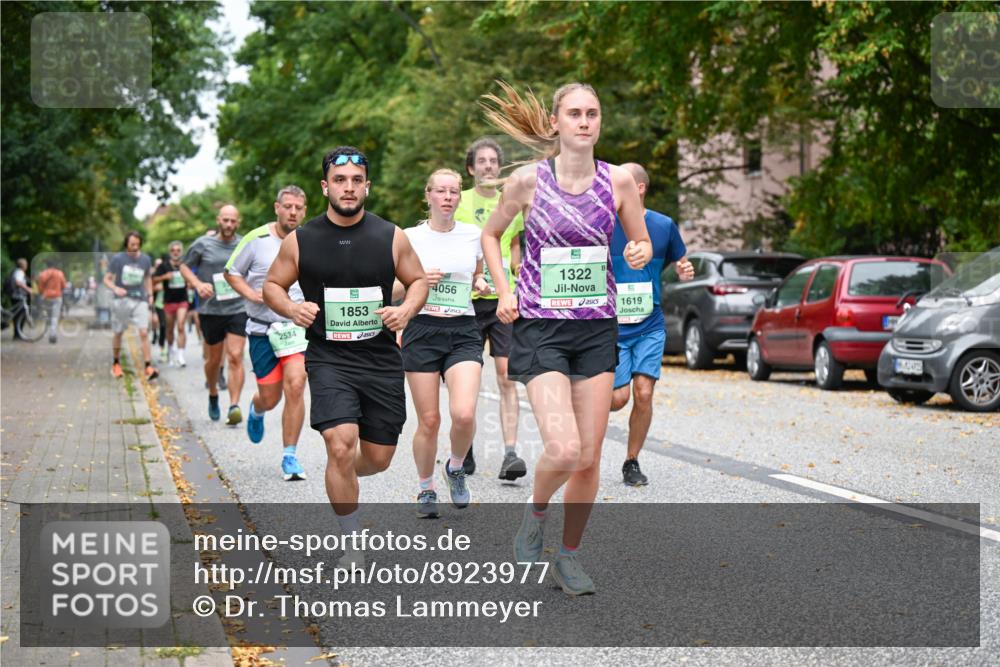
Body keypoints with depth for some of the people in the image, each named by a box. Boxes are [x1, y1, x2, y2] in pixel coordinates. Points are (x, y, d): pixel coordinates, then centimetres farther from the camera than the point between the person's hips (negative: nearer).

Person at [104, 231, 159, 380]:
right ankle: (116, 364, 28)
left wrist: (150, 295, 11)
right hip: (121, 300, -1)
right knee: (118, 333, 10)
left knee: (144, 333, -13)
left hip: (140, 300, 1)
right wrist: (115, 289, -22)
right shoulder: (117, 259, -4)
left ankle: (148, 367, -15)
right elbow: (107, 279, -3)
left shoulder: (145, 259, 4)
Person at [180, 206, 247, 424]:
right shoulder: (203, 244, -1)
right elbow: (184, 266, 7)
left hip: (238, 309, 0)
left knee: (235, 357, -12)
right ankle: (213, 396, 38)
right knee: (214, 359, 12)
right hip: (211, 310, 0)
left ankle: (234, 406, -15)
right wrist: (198, 283, -10)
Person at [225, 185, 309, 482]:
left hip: (297, 327, 1)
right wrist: (251, 294, -11)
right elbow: (231, 272, 5)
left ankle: (289, 457, -4)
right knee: (270, 398, 4)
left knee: (295, 386, -18)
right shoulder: (256, 239, -5)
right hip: (262, 328, -1)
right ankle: (256, 411, 45)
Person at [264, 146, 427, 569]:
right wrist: (291, 309, -12)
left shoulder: (391, 237, 0)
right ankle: (351, 545, -2)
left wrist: (406, 310, -10)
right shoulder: (300, 241, -2)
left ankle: (340, 478, 46)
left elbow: (418, 280, 11)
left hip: (381, 360, 2)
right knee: (341, 447, -19)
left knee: (378, 458, 8)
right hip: (328, 359, -2)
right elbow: (272, 285, 9)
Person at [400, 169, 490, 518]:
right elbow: (390, 289, 5)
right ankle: (426, 489, 22)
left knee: (464, 414, -17)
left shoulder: (474, 235, 7)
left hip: (463, 332, 1)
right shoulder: (410, 237, 1)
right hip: (422, 331, -1)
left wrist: (480, 284, 1)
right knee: (429, 420, 0)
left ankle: (456, 468, 13)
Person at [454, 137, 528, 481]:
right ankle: (464, 451, 19)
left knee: (507, 377, -7)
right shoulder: (458, 201, 3)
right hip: (467, 299, -1)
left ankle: (510, 453, -11)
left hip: (504, 299, 1)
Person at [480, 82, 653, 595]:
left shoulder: (617, 181, 1)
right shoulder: (528, 180, -5)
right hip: (540, 327, -3)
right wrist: (503, 291, 0)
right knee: (563, 450, -18)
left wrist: (638, 255, -10)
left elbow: (642, 244, 13)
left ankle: (569, 555, 22)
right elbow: (491, 233, 11)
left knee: (589, 457, 4)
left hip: (597, 327, 3)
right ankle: (535, 511, 14)